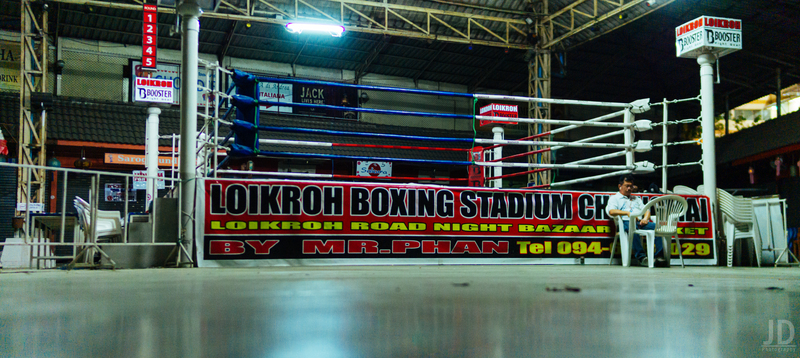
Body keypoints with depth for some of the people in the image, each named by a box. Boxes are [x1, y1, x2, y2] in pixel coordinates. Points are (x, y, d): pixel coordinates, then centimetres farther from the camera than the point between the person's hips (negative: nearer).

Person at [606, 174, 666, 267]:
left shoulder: (637, 199, 37)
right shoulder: (614, 198, 19)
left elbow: (646, 210, 23)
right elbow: (611, 211, -1)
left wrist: (645, 218, -2)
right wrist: (627, 212, -15)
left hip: (640, 222, 5)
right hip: (626, 222, -5)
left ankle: (659, 256, -31)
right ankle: (641, 257, -43)